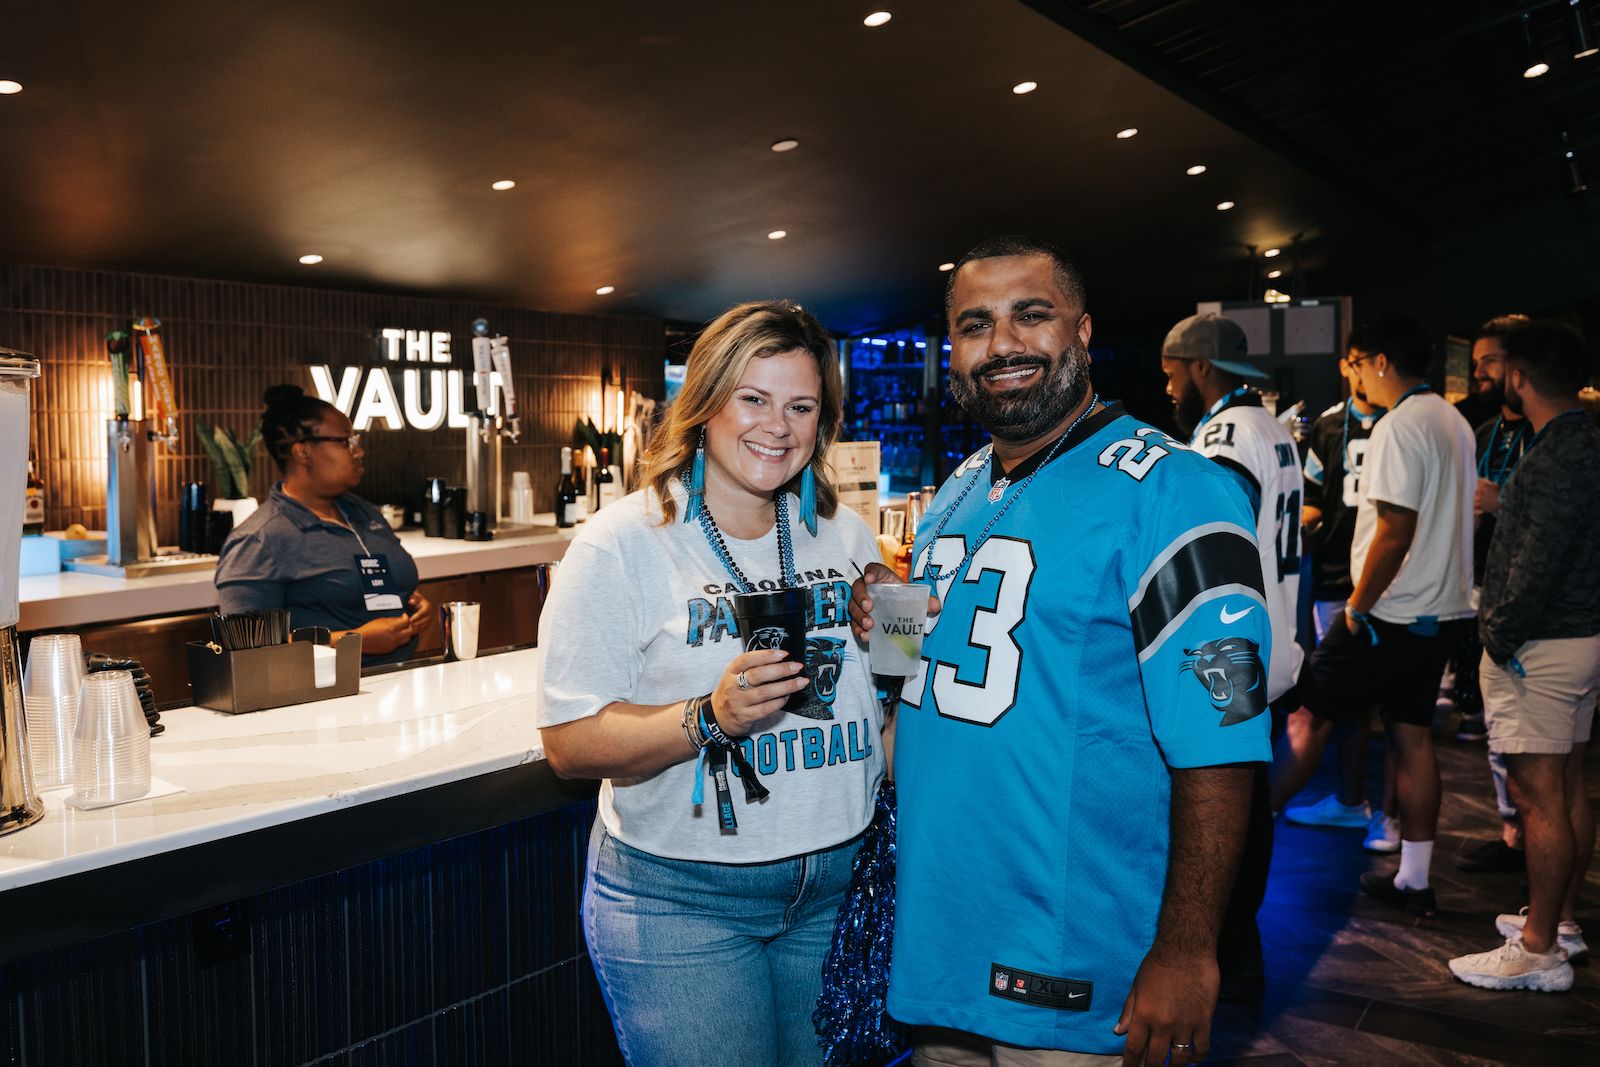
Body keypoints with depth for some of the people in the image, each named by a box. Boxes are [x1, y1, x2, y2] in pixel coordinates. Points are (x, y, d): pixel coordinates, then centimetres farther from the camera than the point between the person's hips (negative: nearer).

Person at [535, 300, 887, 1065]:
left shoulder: (845, 534, 5)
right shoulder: (621, 544, -11)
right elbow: (572, 744, -14)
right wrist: (711, 718, -28)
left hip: (840, 881, 5)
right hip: (681, 897, -4)